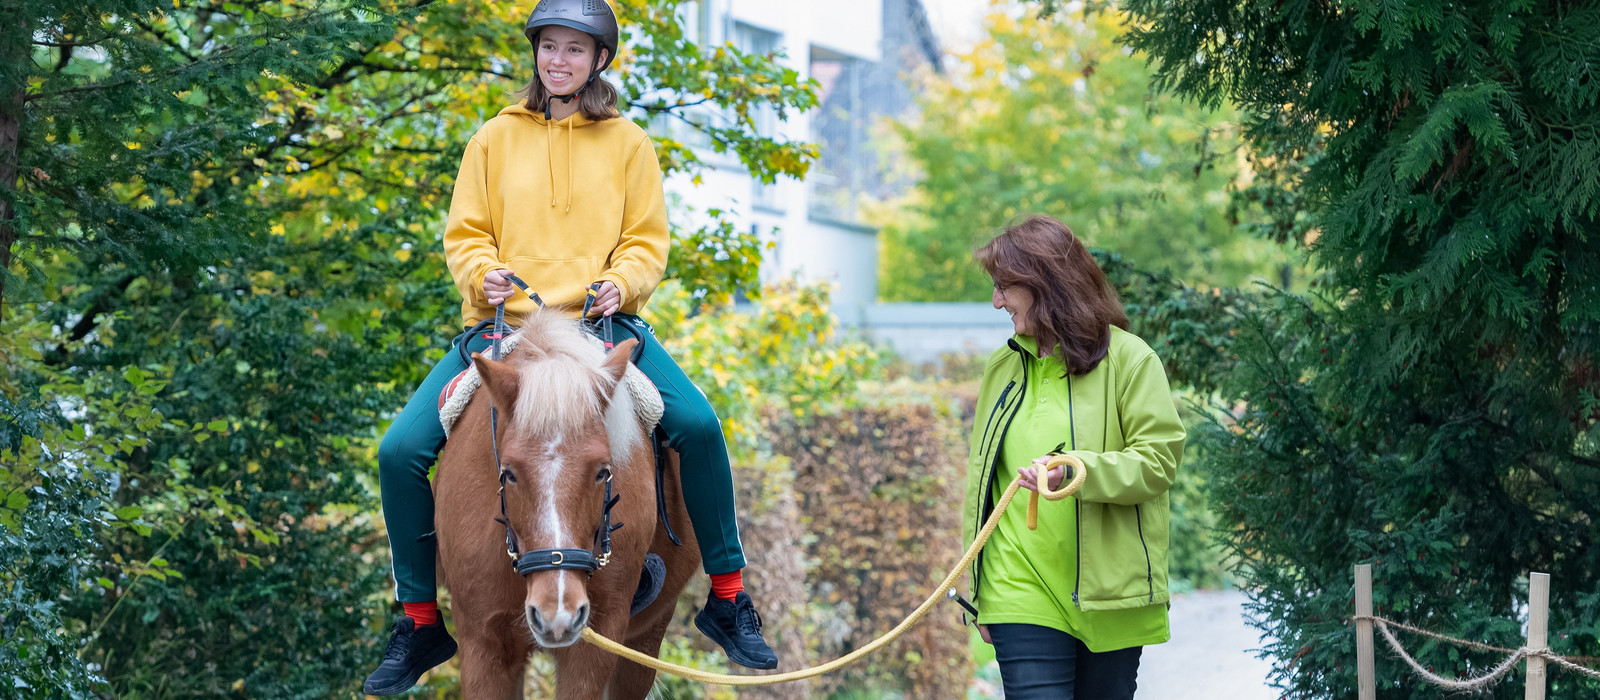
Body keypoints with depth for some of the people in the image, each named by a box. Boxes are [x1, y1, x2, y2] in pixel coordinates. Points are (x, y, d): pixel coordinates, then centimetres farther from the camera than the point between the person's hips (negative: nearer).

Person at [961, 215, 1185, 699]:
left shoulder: (1127, 358, -1)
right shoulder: (1003, 367, 12)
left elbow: (1158, 462, -8)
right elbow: (980, 478, 17)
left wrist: (1076, 469, -25)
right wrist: (978, 589, 15)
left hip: (1108, 598, -2)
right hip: (1022, 595, 2)